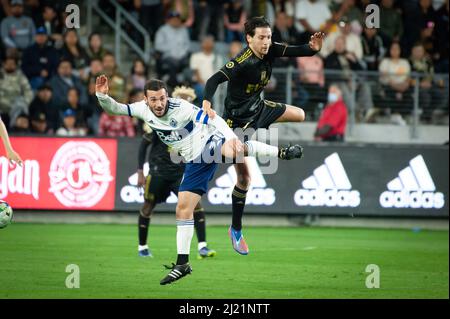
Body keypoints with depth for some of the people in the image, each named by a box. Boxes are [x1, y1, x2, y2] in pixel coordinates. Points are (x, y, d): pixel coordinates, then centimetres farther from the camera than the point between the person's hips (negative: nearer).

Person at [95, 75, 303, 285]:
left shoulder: (181, 108, -20)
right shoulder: (143, 110, -3)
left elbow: (212, 119, -23)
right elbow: (114, 109, 6)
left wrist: (231, 138, -38)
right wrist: (102, 95, -15)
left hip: (210, 143, -5)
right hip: (196, 162, 5)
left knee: (231, 150, -40)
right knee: (183, 209, -2)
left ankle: (283, 153, -22)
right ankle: (182, 264, 6)